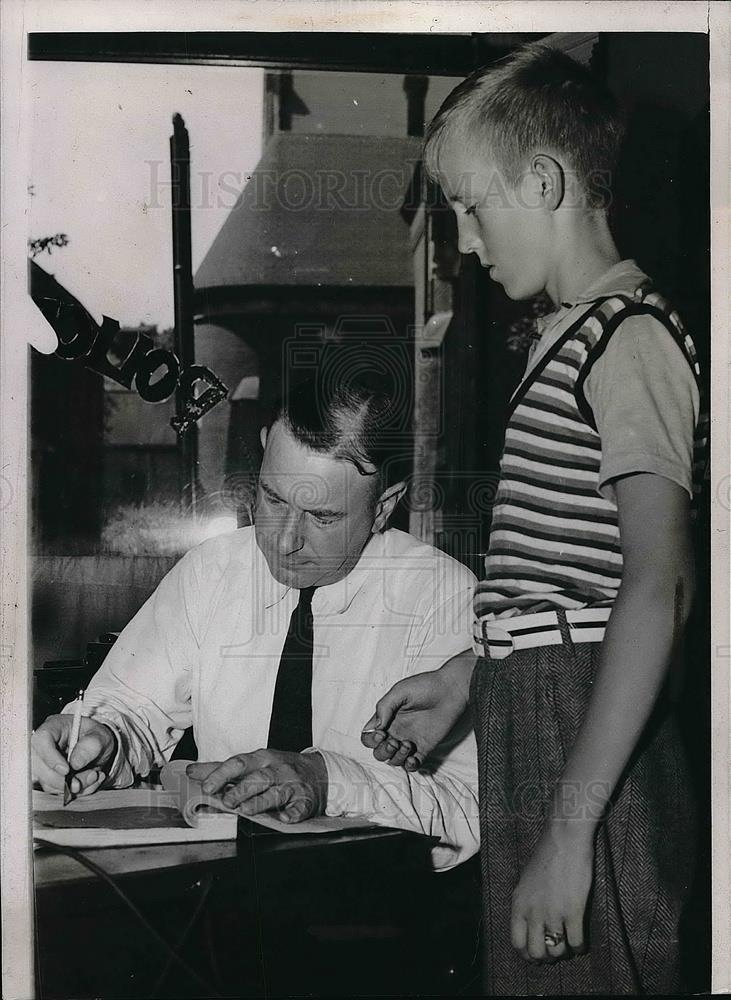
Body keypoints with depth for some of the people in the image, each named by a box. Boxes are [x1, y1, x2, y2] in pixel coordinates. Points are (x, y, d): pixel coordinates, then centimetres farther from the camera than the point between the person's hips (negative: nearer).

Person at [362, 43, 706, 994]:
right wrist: (466, 676, 23)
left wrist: (569, 831, -23)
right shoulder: (570, 337, 18)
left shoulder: (630, 334, -12)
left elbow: (657, 588, -21)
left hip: (593, 754, -9)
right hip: (532, 728, 9)